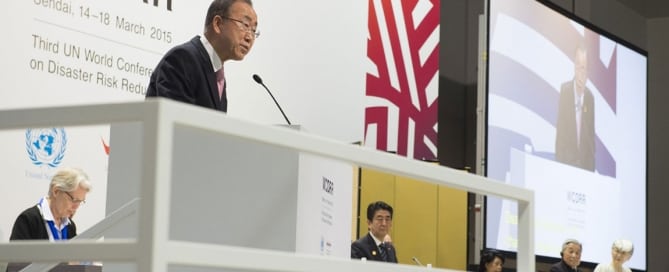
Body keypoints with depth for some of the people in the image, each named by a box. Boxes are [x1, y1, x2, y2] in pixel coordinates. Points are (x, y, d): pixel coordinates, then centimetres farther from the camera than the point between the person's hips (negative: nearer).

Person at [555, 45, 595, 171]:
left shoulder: (590, 97, 4)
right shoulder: (565, 90, -6)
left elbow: (591, 135, 9)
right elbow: (559, 131, -7)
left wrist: (591, 166, 0)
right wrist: (559, 161, -13)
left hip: (585, 164, 3)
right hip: (566, 161, -3)